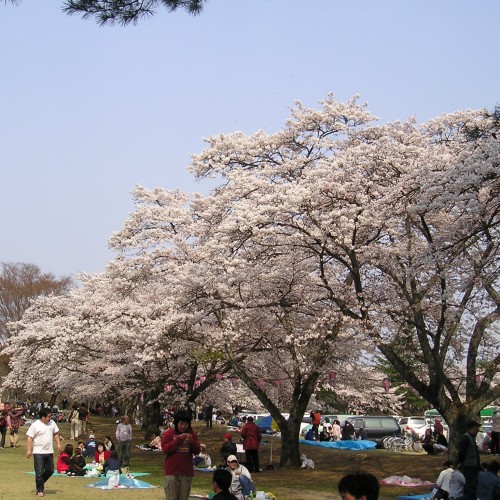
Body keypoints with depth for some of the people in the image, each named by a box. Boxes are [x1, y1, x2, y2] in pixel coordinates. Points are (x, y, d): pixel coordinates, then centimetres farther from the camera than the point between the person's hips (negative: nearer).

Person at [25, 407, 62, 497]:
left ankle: (39, 482, 34)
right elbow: (29, 437, -11)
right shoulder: (35, 425, -12)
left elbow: (56, 434, 17)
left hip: (49, 452, 6)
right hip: (38, 452, -6)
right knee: (39, 472, -2)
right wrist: (28, 450, -16)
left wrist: (58, 444, 9)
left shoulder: (52, 423, 5)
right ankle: (40, 491, 9)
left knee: (50, 471, 11)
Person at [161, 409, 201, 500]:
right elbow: (165, 449, -9)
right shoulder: (168, 433, 2)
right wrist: (178, 439, -17)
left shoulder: (192, 434, 10)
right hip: (171, 472, -3)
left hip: (187, 472, 3)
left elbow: (197, 451, 6)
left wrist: (191, 441, -13)